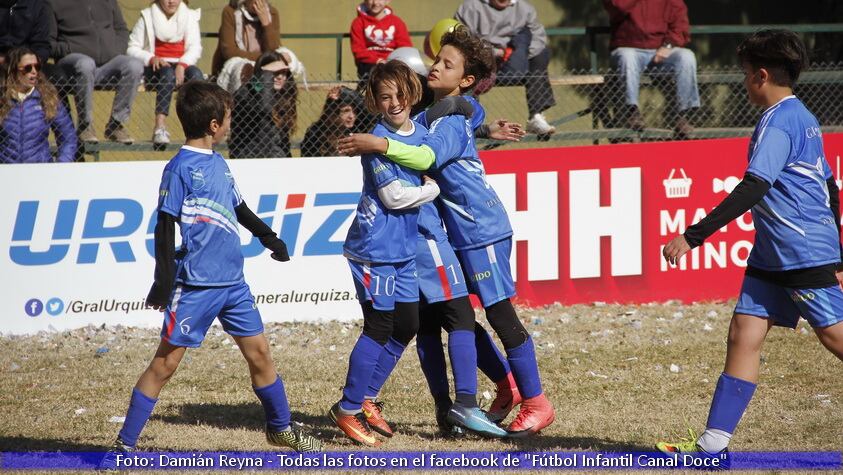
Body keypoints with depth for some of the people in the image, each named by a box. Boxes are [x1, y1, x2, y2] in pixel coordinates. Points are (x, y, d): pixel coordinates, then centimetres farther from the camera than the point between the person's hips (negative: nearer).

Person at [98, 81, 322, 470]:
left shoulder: (218, 164, 11)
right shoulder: (180, 169, -12)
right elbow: (165, 227, -14)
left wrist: (268, 236, 35)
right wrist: (163, 281, -19)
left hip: (232, 281, 7)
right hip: (195, 284, -7)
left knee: (259, 353, 11)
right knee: (165, 362, -5)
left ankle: (280, 428, 29)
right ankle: (124, 445, 0)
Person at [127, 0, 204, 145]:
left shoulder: (190, 16, 11)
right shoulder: (147, 16, 4)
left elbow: (195, 47, -1)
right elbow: (132, 48, -2)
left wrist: (182, 65, -20)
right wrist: (151, 58, -20)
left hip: (182, 66, 2)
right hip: (155, 67, -2)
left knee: (196, 73, -31)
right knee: (168, 73, -36)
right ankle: (160, 127, -46)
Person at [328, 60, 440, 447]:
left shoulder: (422, 134, 9)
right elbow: (393, 196, -17)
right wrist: (434, 189, -6)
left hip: (404, 247, 8)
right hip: (375, 247, -8)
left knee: (407, 325, 11)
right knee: (379, 327, -6)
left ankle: (362, 399, 23)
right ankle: (347, 411, 3)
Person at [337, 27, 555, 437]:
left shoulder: (453, 121, -18)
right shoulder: (431, 111, 10)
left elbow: (427, 157, -36)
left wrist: (379, 144, -43)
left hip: (481, 230, -9)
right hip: (457, 232, 9)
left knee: (500, 313, -5)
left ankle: (536, 403, 2)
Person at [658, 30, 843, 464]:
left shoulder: (778, 123, -16)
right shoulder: (804, 119, 15)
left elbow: (751, 190, -25)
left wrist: (693, 236, -25)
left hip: (804, 255, -10)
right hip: (771, 255, 10)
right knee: (743, 337, 3)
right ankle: (713, 442, 0)